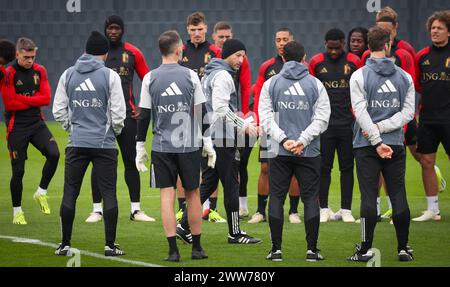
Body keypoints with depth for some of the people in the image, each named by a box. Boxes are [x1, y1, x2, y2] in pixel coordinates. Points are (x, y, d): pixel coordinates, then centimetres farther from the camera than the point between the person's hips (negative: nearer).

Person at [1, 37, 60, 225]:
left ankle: (41, 192, 2)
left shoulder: (39, 71, 5)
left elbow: (46, 98, -3)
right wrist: (33, 101, -8)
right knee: (18, 170, -1)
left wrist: (23, 99, -12)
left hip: (37, 123, 4)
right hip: (17, 127, -4)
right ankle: (17, 211, 14)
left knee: (53, 154, -18)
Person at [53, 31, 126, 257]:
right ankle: (110, 245, 2)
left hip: (76, 143, 2)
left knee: (70, 193, 7)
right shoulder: (109, 76, -5)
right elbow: (118, 113, -5)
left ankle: (65, 244, 8)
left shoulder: (68, 75, 4)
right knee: (109, 193, 3)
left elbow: (58, 110, 5)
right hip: (104, 143, -2)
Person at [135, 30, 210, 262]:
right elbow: (201, 113, 0)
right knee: (192, 193, 11)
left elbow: (144, 116, 0)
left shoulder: (150, 78, -1)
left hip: (161, 147, 0)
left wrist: (140, 148, 7)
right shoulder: (190, 76, -3)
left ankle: (173, 250, -4)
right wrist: (208, 144, 8)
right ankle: (197, 248, 17)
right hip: (189, 146, 0)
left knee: (167, 195, 1)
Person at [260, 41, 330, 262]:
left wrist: (283, 140, -8)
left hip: (279, 152, 0)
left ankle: (276, 249, 2)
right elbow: (322, 119, -6)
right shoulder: (315, 85, 2)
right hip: (310, 152, 0)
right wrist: (303, 141, -10)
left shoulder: (271, 84, 4)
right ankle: (312, 249, 0)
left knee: (276, 198, 5)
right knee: (311, 198, 4)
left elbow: (266, 117, -4)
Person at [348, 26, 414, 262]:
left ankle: (366, 249, -1)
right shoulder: (404, 77, 5)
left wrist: (377, 141, -12)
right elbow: (408, 111, -1)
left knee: (369, 197, -2)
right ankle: (403, 249, 8)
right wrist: (382, 127, -7)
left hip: (367, 146, -2)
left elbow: (361, 113, -11)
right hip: (396, 145, 2)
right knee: (399, 196, 6)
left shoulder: (359, 76, -5)